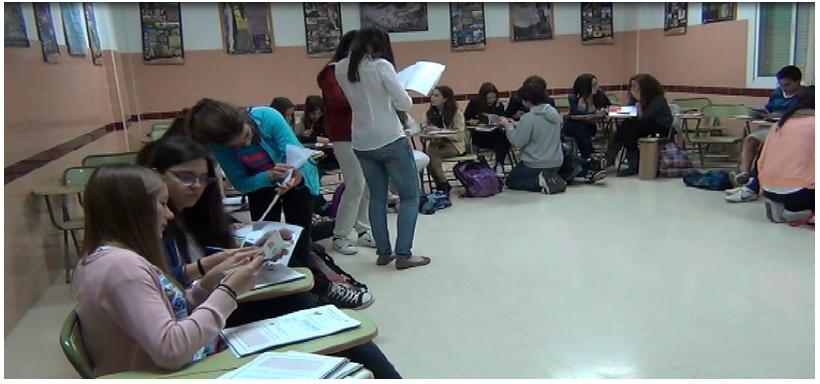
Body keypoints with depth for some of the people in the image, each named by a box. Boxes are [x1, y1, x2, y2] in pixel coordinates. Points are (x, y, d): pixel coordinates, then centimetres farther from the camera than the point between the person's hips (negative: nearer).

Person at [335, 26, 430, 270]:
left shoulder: (341, 69, 5)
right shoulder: (381, 65, -12)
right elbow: (405, 103, -10)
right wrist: (397, 99, 9)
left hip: (362, 143, 6)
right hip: (390, 140, -6)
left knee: (377, 197, 15)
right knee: (410, 196, 4)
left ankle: (383, 252, 17)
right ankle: (403, 254, 1)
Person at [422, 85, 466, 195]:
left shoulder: (456, 113, -8)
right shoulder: (430, 113, 7)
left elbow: (458, 135, -13)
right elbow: (424, 127, 11)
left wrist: (440, 130, -25)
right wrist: (426, 129, -15)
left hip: (454, 145, -5)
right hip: (436, 143, 5)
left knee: (431, 153, -31)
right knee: (425, 153, -29)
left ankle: (443, 185, -17)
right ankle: (441, 185, -15)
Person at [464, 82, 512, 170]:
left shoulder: (499, 105, 5)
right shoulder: (474, 103, 0)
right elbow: (465, 119, -2)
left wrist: (497, 107, -15)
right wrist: (470, 121, -24)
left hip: (494, 136, 1)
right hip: (478, 137, -1)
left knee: (505, 139, -30)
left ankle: (499, 164, -29)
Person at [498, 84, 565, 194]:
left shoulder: (528, 118, -21)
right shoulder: (554, 113, 2)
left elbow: (518, 142, -18)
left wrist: (508, 126, -4)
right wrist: (515, 126, 13)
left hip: (535, 165, -7)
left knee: (510, 181, 15)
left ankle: (538, 182, -9)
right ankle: (551, 178, 2)